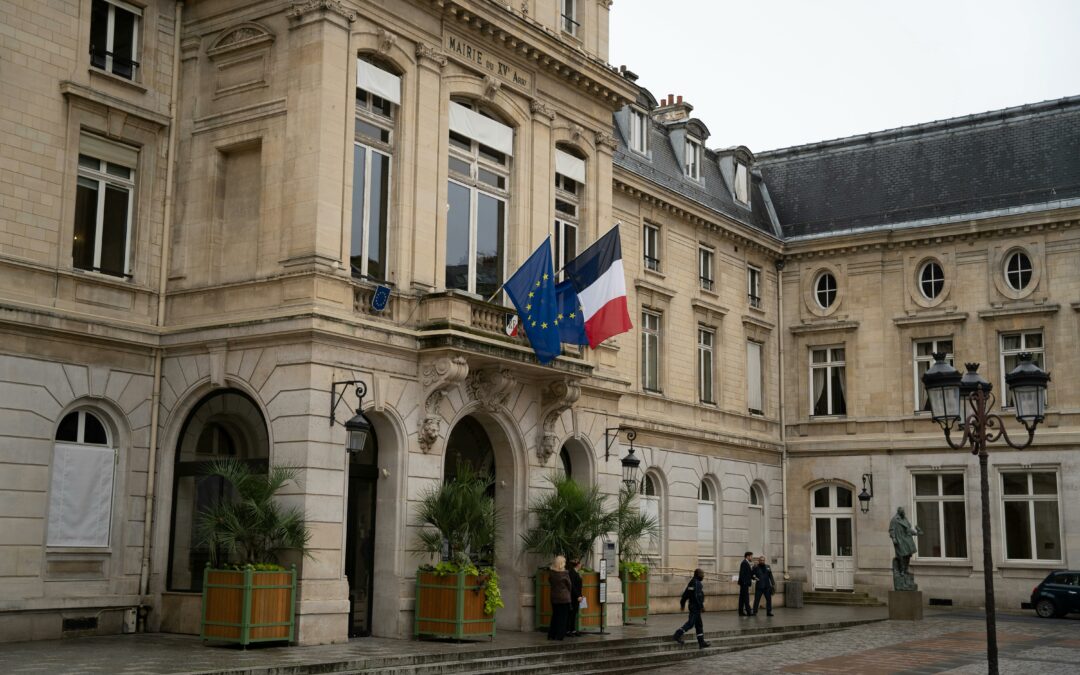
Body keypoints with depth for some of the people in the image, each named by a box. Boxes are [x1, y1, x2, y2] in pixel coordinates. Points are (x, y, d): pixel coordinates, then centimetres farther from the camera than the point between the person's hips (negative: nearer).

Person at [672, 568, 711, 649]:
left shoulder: (692, 582, 15)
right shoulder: (696, 583, -16)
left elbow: (685, 594, 19)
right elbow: (697, 596, -24)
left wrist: (682, 603, 24)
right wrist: (702, 606, -22)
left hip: (693, 607, 10)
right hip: (695, 607, -10)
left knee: (699, 625, 11)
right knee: (690, 623, -9)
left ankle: (701, 642, 13)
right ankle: (677, 635, -8)